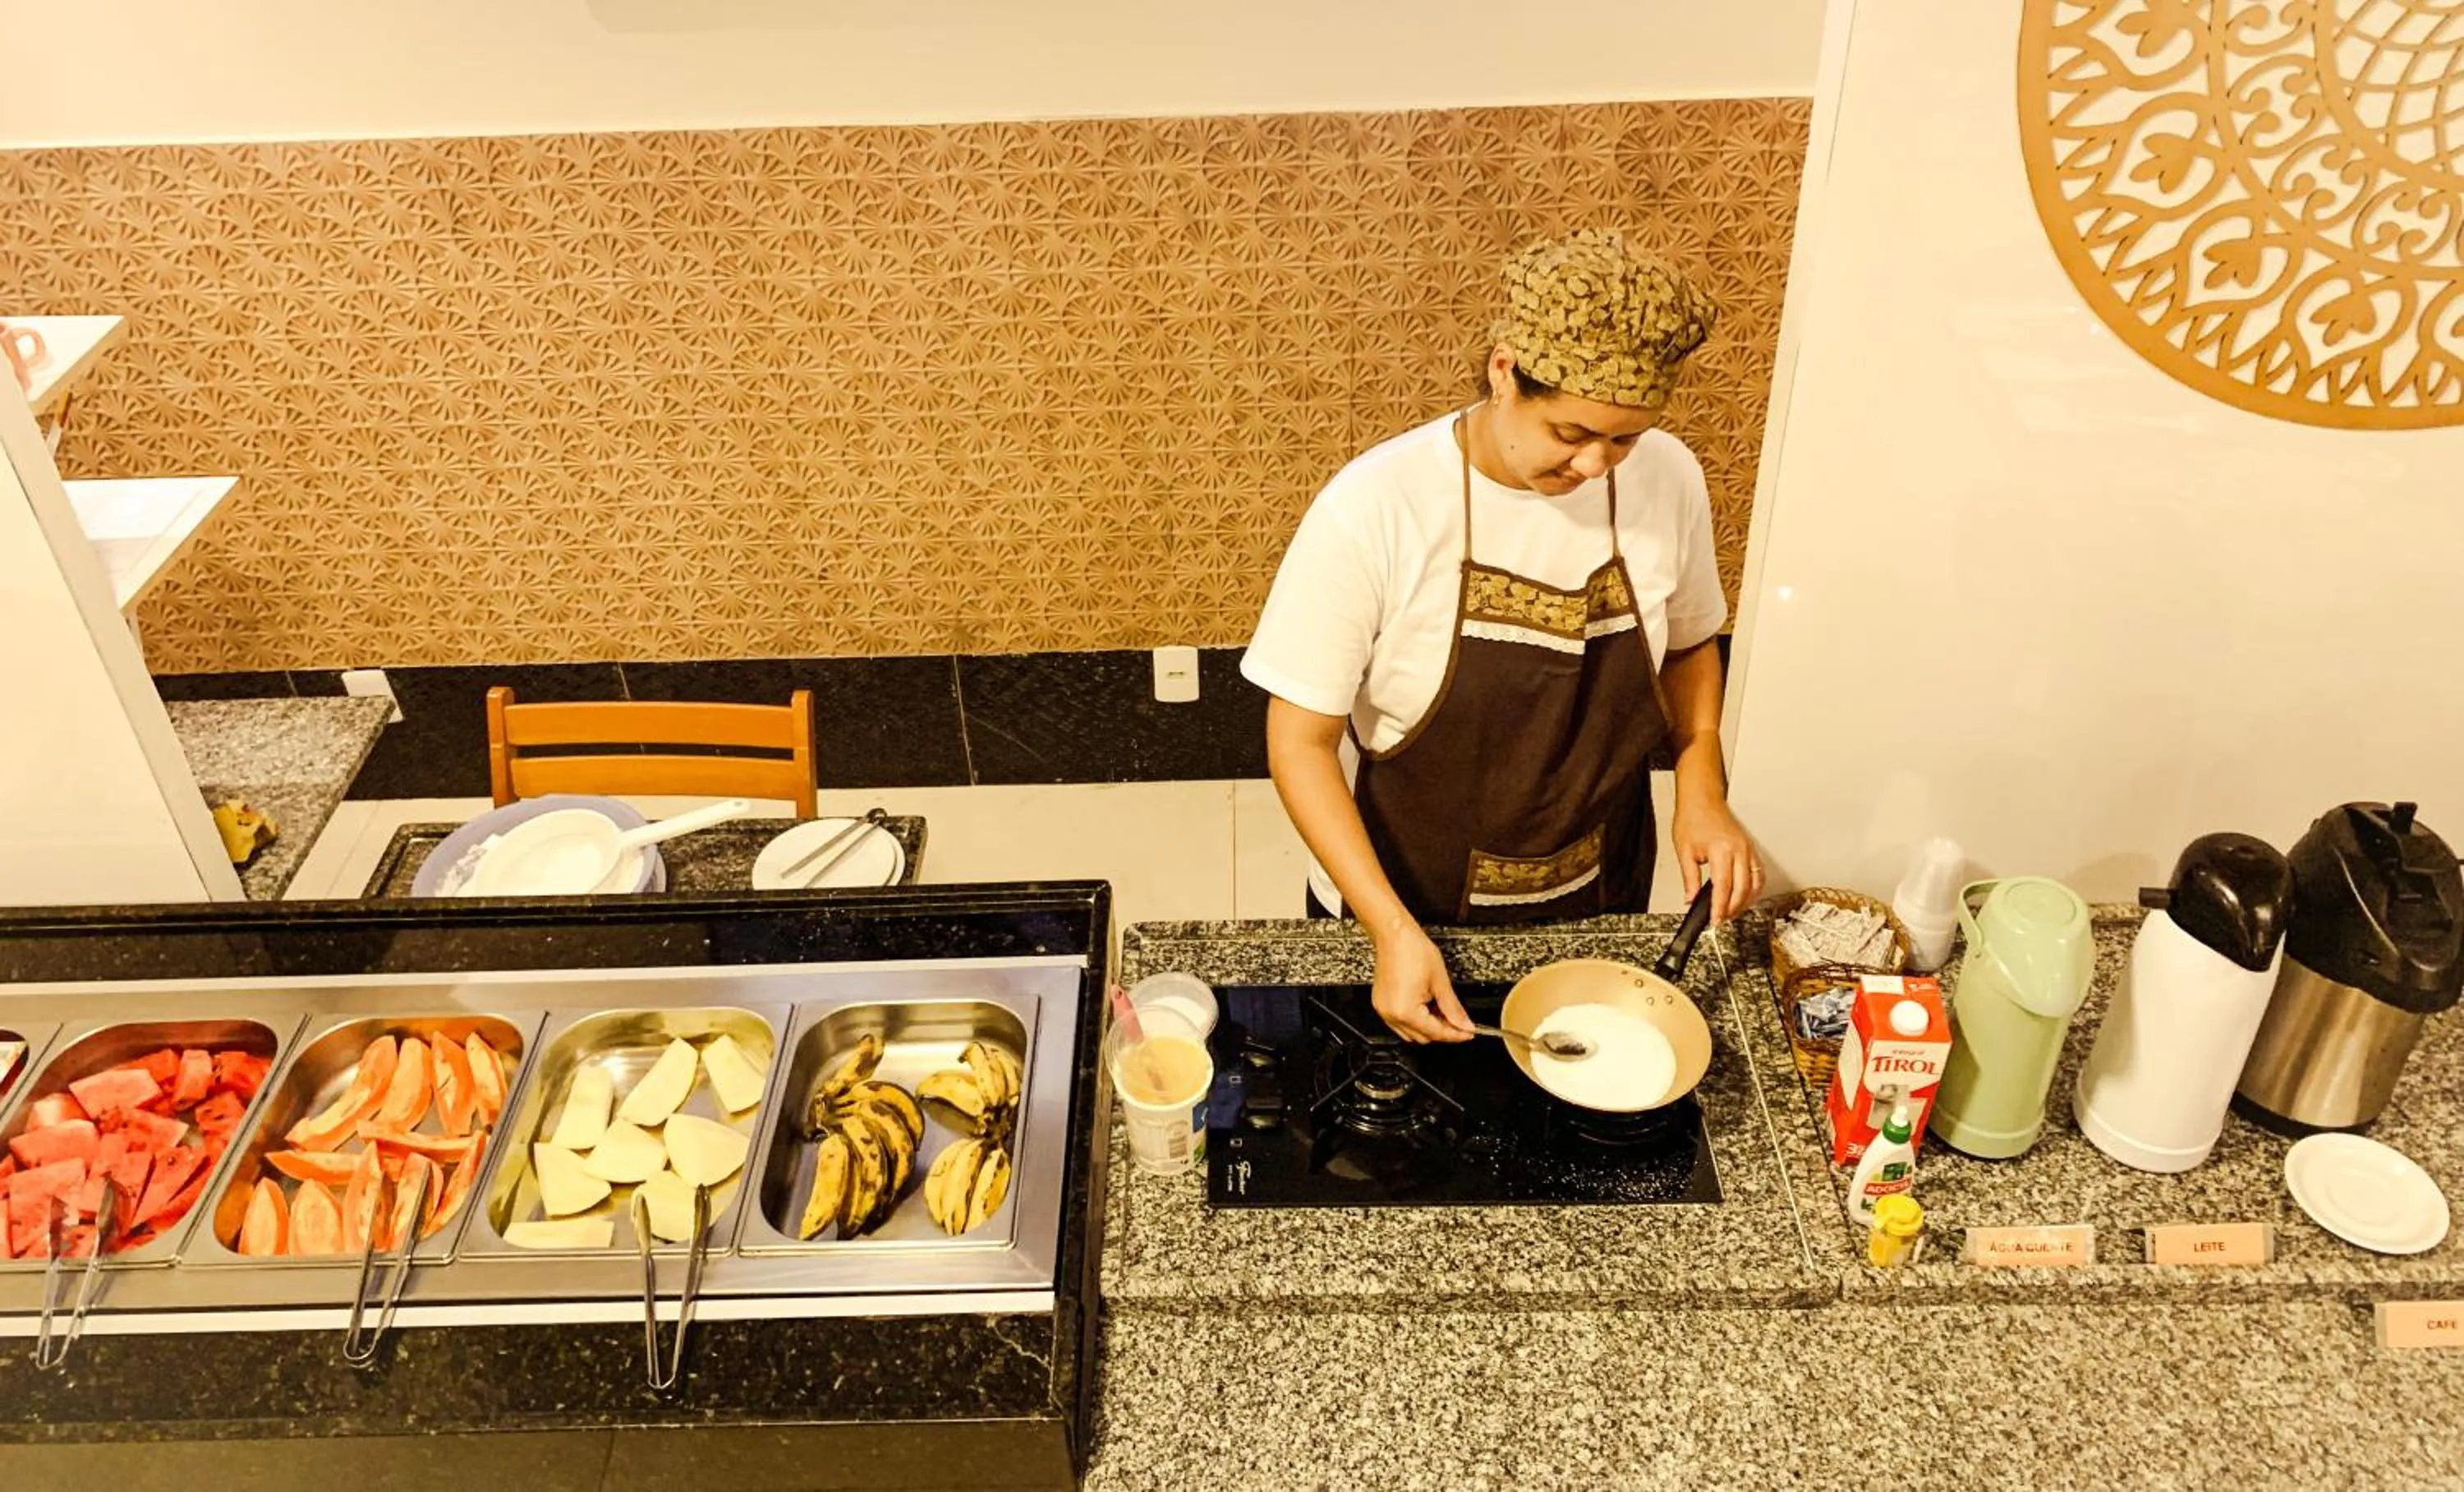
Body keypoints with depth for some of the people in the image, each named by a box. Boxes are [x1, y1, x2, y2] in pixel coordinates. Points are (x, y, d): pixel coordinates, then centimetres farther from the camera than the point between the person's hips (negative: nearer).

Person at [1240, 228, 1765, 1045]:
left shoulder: (1668, 479, -14)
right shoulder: (1375, 510, -26)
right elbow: (1300, 741, -20)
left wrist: (1702, 790, -10)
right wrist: (1393, 932, -27)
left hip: (1594, 902, 3)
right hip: (1407, 903, -3)